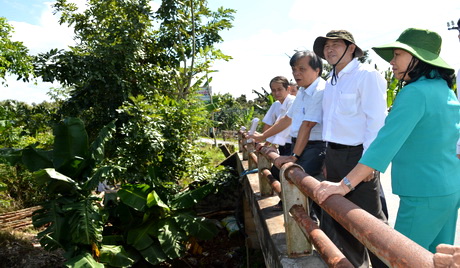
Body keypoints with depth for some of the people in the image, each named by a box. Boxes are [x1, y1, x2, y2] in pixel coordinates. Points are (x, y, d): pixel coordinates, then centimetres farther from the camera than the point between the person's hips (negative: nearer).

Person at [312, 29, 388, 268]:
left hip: (356, 155, -8)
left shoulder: (366, 75, -10)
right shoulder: (331, 82, 15)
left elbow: (376, 121, -16)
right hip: (334, 156, 9)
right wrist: (328, 158, 16)